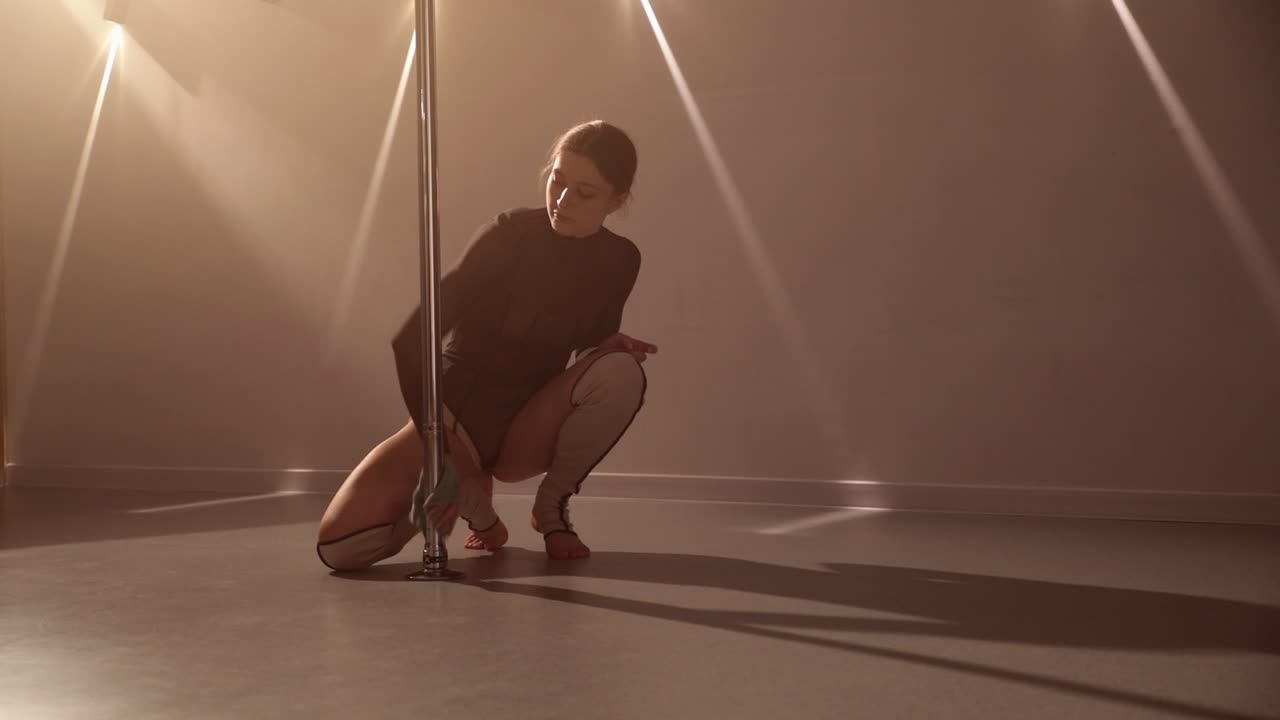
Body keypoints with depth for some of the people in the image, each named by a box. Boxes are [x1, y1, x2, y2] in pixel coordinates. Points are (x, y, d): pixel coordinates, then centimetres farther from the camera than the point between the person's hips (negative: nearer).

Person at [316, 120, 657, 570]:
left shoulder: (620, 260, -5)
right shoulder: (508, 236, -18)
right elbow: (409, 342, -23)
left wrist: (611, 344, -14)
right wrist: (442, 453, -31)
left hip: (525, 427, 3)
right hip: (455, 414, -2)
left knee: (621, 370, -29)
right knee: (340, 547, -22)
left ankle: (551, 507, -5)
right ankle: (475, 505, 7)